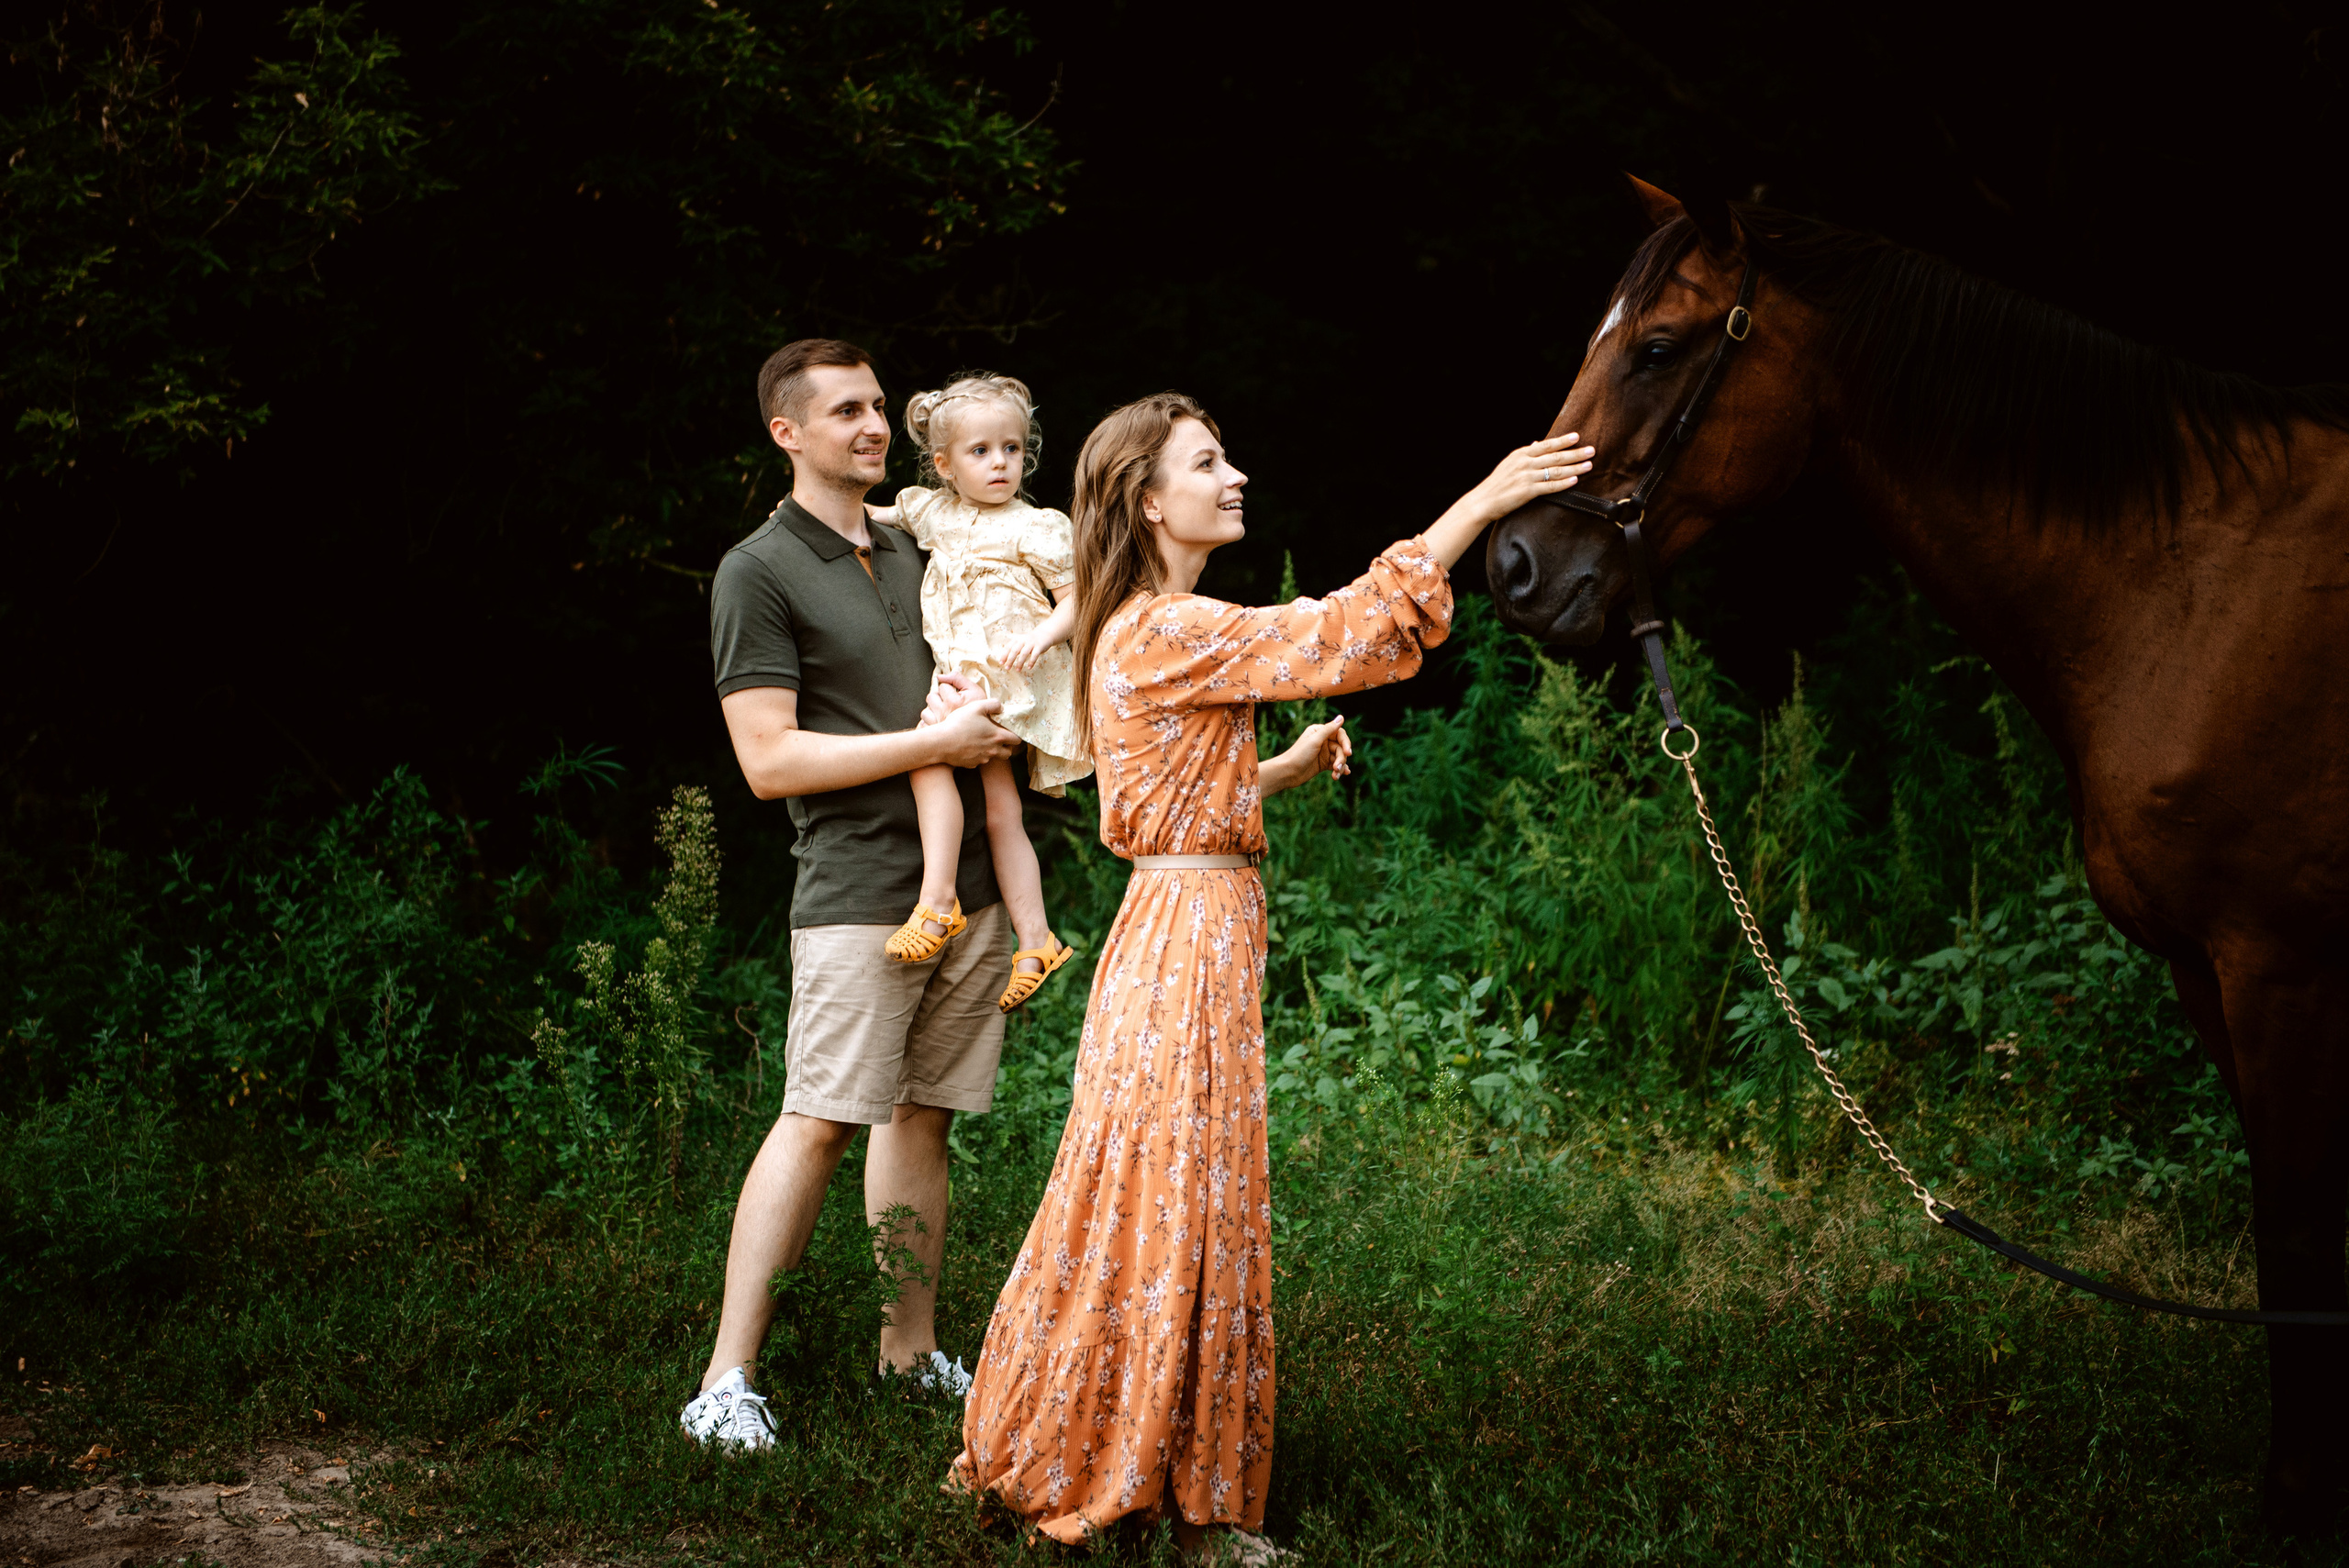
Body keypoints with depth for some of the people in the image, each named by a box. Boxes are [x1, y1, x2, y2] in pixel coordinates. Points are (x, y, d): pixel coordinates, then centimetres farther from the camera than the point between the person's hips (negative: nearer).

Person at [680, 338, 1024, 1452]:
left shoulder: (911, 550, 17)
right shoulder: (758, 574, -5)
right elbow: (771, 761, -12)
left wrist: (995, 721, 5)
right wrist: (938, 743, -14)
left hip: (965, 884, 7)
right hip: (858, 890, -7)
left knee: (922, 1116, 9)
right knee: (819, 1119, -12)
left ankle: (909, 1349, 17)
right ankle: (728, 1379, -10)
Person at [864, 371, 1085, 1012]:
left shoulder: (1033, 528, -5)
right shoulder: (934, 512, 12)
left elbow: (1076, 597, -6)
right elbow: (878, 518, 29)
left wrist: (1041, 637, -23)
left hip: (1013, 677, -7)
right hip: (963, 678, 7)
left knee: (929, 750, -24)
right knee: (1000, 813, 4)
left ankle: (937, 901, -25)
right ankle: (1035, 941, 6)